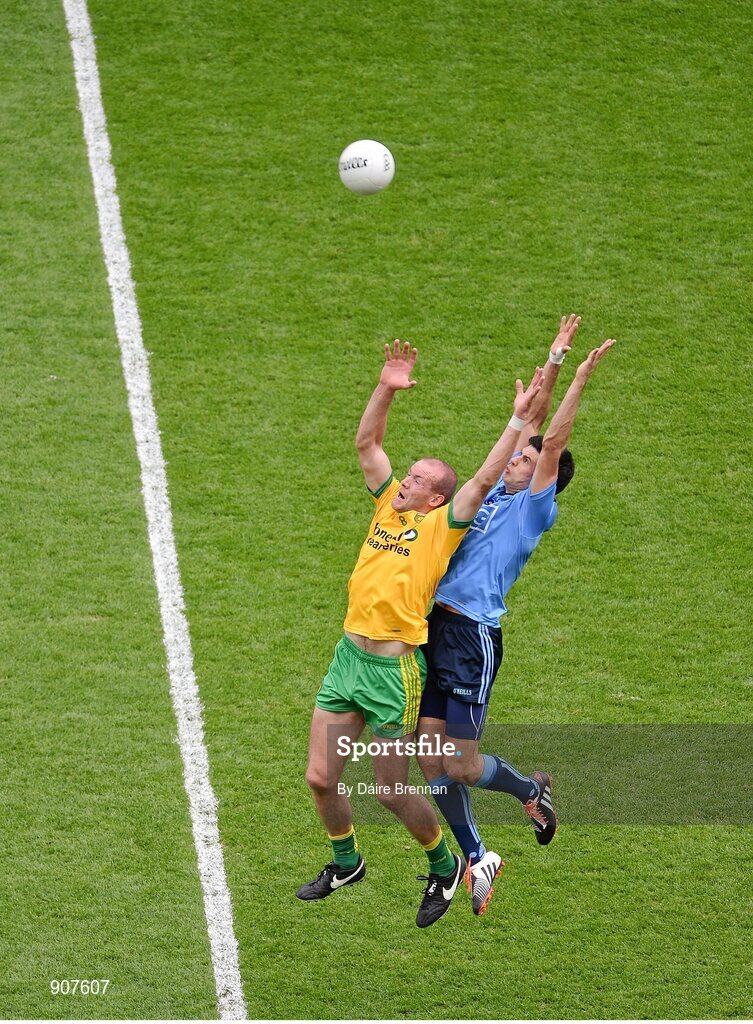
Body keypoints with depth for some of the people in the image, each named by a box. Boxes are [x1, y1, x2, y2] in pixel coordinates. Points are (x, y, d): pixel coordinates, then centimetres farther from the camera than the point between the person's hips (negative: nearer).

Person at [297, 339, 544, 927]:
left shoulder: (441, 525, -3)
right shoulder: (390, 506, 13)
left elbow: (484, 480, -14)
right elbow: (367, 443, 17)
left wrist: (519, 420, -14)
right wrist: (387, 391, 7)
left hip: (395, 668, -6)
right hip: (349, 654, 6)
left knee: (391, 791, 0)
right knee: (321, 778, 7)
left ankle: (445, 868, 24)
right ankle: (346, 864, 31)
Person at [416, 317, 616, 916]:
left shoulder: (535, 508, -3)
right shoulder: (500, 491, 14)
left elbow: (553, 443, -12)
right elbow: (533, 422, 17)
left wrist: (581, 379, -16)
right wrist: (555, 361, 15)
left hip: (474, 640, -8)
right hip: (439, 630, 8)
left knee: (462, 765, -4)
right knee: (431, 758, 5)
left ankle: (531, 790, 23)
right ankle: (477, 859, 16)